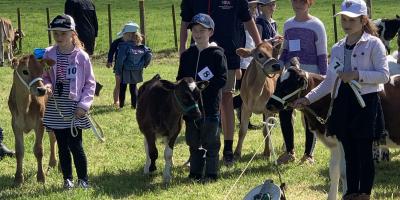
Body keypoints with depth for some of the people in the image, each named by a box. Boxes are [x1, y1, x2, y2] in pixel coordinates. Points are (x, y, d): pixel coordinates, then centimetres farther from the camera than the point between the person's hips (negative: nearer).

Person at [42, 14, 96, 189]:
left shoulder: (81, 56, -6)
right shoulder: (49, 55, 0)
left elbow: (90, 83, 0)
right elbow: (44, 77, 11)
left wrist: (84, 104, -8)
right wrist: (46, 86, -13)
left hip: (74, 108, -3)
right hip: (55, 108, 3)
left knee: (75, 145, -4)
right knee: (62, 145, 10)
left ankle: (83, 180, 9)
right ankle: (67, 179, 20)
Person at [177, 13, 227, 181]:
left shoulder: (217, 54, -6)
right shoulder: (187, 55, 10)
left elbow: (222, 79, -11)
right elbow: (180, 79, 15)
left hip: (210, 106, -5)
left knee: (210, 142, -1)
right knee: (193, 142, 11)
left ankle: (211, 174, 6)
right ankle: (195, 173, 20)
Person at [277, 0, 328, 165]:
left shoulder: (316, 25, -4)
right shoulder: (288, 25, 11)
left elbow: (322, 55, -4)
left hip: (310, 73, -5)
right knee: (284, 112, 1)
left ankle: (309, 154, 10)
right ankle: (289, 152, 15)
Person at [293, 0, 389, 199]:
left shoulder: (373, 44, -4)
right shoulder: (338, 48, 12)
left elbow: (384, 75, -9)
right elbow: (329, 82, 12)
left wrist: (358, 75, -19)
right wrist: (308, 98, 3)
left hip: (366, 101, -6)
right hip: (343, 102, 6)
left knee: (364, 151, -2)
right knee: (349, 152, 10)